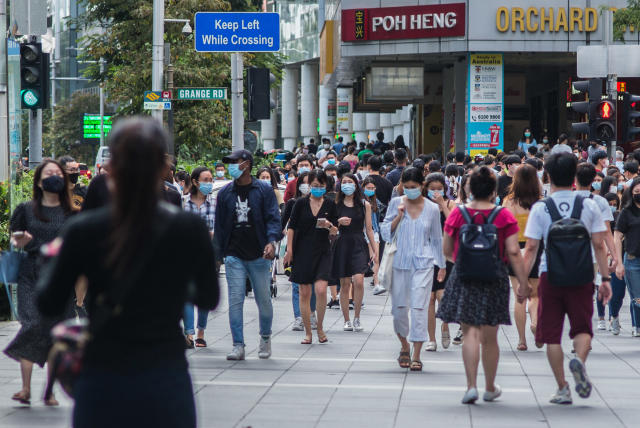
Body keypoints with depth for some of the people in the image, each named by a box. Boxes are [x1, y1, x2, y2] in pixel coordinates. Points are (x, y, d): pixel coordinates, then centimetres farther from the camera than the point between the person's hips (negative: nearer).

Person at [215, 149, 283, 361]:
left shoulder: (264, 190, 1)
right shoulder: (225, 193, 8)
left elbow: (273, 218, -3)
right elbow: (219, 224, 13)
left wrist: (272, 241, -20)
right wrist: (218, 253, 9)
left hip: (259, 255, -2)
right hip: (234, 256, 2)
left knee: (264, 299, 6)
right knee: (235, 301, -5)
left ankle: (265, 337, 29)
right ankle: (238, 345, -3)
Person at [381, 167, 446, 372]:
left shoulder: (432, 208, 3)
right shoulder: (396, 203, 3)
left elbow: (436, 239, 12)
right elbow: (386, 234, 3)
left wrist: (442, 265, 16)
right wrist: (398, 217, -11)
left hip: (423, 264, -1)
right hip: (400, 263, 2)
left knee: (418, 308, -10)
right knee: (399, 307, 5)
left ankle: (416, 355, -7)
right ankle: (404, 347, 29)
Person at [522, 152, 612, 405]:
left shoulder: (540, 209, -2)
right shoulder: (588, 206, 1)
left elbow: (531, 248, -5)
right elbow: (599, 245, 1)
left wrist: (523, 282, 0)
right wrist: (606, 279, 6)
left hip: (550, 277, -1)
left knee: (552, 334, 7)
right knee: (582, 327, 12)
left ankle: (562, 389, 4)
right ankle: (580, 359, -20)